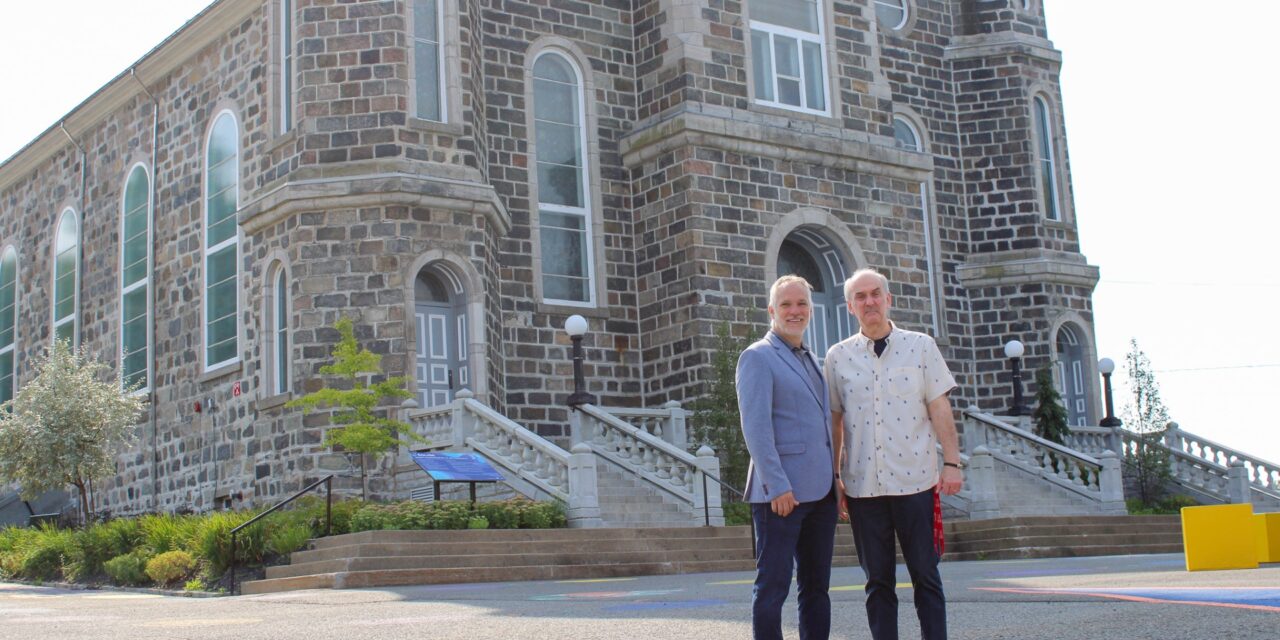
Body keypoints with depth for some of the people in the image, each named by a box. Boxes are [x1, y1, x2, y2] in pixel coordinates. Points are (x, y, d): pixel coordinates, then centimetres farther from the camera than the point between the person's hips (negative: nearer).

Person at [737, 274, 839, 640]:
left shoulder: (810, 360, 19)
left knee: (816, 586, 11)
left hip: (821, 492, 8)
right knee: (773, 586, -4)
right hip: (781, 494, -8)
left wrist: (835, 479, 14)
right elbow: (755, 427, -14)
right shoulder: (758, 357, -5)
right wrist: (778, 486, -20)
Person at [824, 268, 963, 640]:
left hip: (915, 480, -1)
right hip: (863, 485, 1)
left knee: (926, 577, 2)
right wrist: (833, 477, 7)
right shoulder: (838, 357, 7)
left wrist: (952, 462, -4)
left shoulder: (920, 346, 4)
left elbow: (940, 408, 2)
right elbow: (834, 422, 9)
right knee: (878, 581, 7)